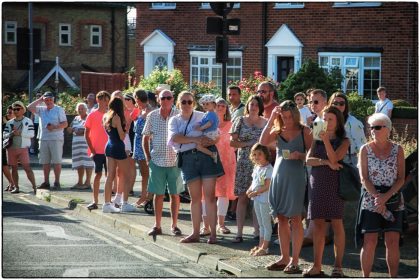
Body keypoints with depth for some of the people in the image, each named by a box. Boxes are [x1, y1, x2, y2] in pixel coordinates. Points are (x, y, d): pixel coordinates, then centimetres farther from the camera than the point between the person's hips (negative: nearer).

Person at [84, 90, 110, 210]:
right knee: (98, 175, -2)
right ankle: (95, 201, 2)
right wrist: (92, 150, -6)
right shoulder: (92, 115, -2)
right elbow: (86, 134, 0)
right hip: (97, 151, -3)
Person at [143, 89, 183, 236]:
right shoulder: (152, 116, 3)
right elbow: (145, 138, 10)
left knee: (175, 194, 5)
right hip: (157, 162, 1)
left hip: (174, 161, -1)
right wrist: (148, 158, 4)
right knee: (158, 194, 5)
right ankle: (157, 226, 12)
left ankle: (174, 225, 14)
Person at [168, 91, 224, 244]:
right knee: (195, 197, 6)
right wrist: (195, 140, -15)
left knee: (209, 196, -5)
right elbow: (175, 137, -8)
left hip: (206, 155, -2)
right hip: (187, 158, 2)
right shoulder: (174, 120, 11)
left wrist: (207, 141, -12)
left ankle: (213, 233, -4)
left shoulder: (202, 116, 9)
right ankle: (195, 233, 12)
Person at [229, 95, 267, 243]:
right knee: (242, 198, -5)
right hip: (244, 163, -1)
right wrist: (249, 144, -9)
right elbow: (232, 142, 1)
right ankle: (239, 232, -5)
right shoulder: (240, 121, 6)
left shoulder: (266, 123, 10)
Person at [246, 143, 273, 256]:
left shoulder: (268, 168, -16)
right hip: (257, 199, 9)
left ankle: (265, 247, 4)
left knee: (266, 223, 0)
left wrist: (254, 192, -19)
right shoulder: (256, 167, 11)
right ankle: (260, 245, 23)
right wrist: (250, 190, 0)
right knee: (261, 223, 16)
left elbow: (267, 186, -20)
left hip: (265, 199, -9)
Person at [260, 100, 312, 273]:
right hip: (279, 177, 4)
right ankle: (284, 258, 15)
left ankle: (294, 260, -2)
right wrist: (271, 119, -9)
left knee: (295, 219, -4)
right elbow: (263, 142, -7)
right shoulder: (278, 131, 10)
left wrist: (301, 155, -18)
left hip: (296, 177, -4)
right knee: (281, 219, 7)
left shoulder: (304, 131, 0)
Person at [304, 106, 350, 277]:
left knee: (337, 224, -3)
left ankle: (338, 266, 0)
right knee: (318, 225, 3)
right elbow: (308, 160, 1)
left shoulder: (343, 141, 2)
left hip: (334, 184, -4)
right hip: (317, 184, 4)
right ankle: (317, 266, 6)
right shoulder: (317, 140, 14)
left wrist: (326, 140, -22)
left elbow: (334, 159, -13)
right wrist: (325, 162, -13)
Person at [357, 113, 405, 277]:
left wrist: (386, 196, -16)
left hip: (393, 201, 1)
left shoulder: (397, 150, 3)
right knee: (369, 242, -5)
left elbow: (401, 178, -2)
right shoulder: (366, 150, 2)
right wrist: (377, 197, -17)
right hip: (370, 201, -1)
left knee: (393, 242, -1)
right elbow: (364, 178, -4)